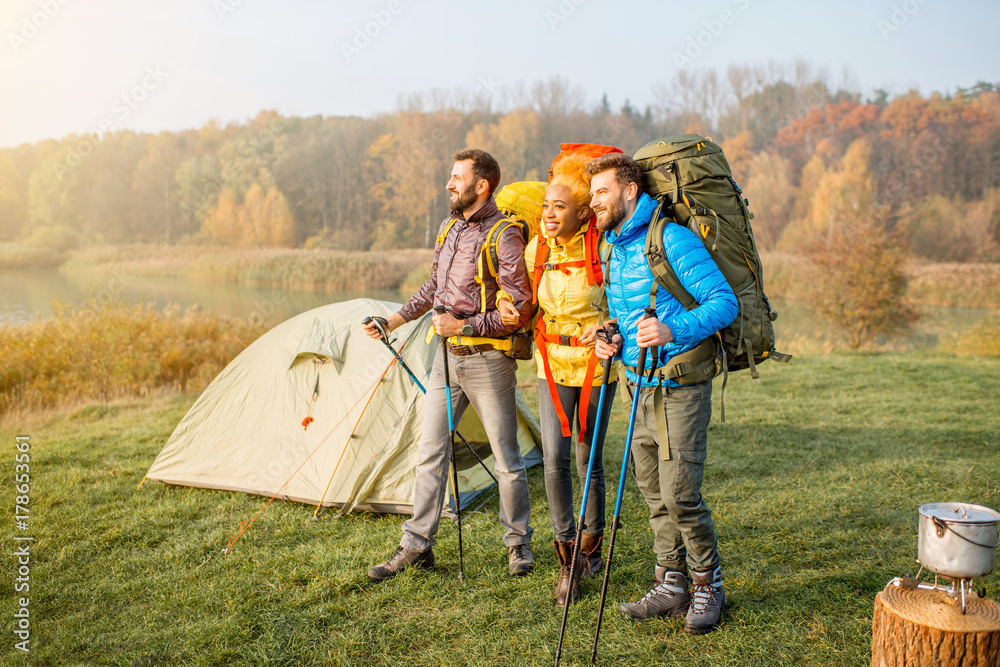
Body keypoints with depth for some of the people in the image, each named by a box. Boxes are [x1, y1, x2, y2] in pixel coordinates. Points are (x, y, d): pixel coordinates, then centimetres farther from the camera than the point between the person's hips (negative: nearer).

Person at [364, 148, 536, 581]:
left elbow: (520, 311, -17)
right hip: (447, 357, 7)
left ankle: (518, 541, 24)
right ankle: (416, 544, 18)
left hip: (488, 361, -7)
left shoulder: (504, 238, -13)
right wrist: (395, 320, 15)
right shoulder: (449, 228, 11)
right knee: (431, 451, 8)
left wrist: (464, 326, -19)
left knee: (506, 457, 6)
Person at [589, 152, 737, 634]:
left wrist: (673, 331, -30)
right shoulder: (612, 250, 14)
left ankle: (708, 585, 15)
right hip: (640, 384, 8)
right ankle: (671, 584, 25)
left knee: (680, 493, -6)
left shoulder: (671, 238, -12)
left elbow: (724, 302, -16)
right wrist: (612, 342, 4)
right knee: (653, 491, 12)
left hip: (680, 385, -8)